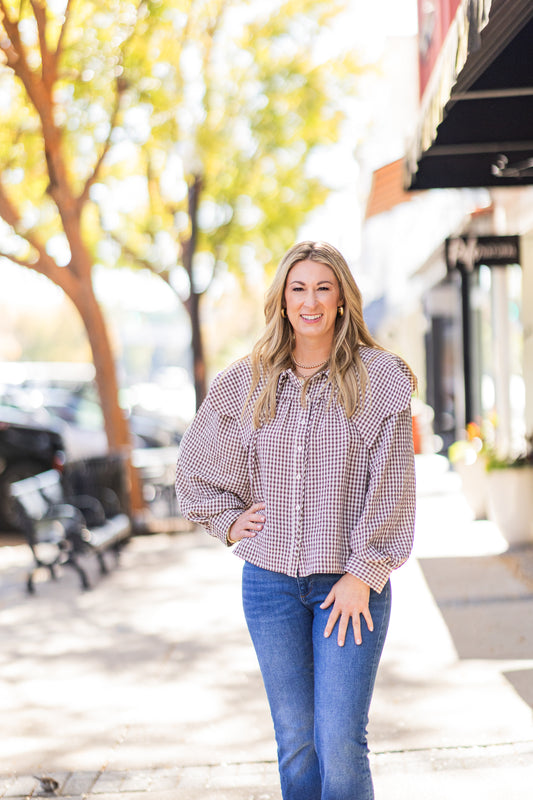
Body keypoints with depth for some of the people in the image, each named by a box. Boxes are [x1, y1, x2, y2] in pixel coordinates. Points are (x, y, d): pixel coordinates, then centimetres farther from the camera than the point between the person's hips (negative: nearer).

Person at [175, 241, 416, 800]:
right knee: (295, 743, 9)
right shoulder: (247, 382, 6)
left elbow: (390, 482, -6)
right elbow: (194, 463, 21)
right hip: (270, 582, 3)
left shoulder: (378, 375, -3)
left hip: (351, 582, -3)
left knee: (340, 745, -7)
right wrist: (228, 520, 8)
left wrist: (363, 572, -10)